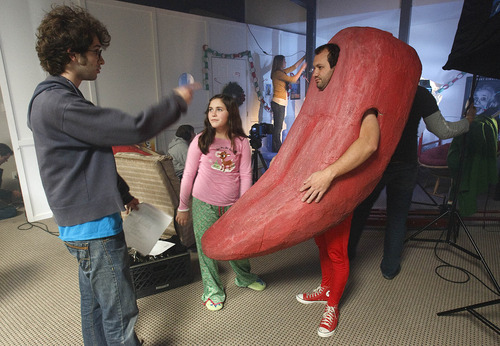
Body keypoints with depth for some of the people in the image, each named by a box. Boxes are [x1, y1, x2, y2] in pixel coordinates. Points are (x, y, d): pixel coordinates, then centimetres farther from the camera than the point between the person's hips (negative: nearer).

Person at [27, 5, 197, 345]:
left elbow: (90, 160, 19)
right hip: (94, 227, -10)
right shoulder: (57, 103, -21)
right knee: (120, 313, 3)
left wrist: (123, 194, 22)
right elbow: (133, 128, -24)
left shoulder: (57, 98, 14)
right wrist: (177, 101, -10)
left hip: (84, 224, 10)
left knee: (95, 303, 23)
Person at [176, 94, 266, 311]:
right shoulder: (201, 141, -5)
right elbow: (188, 174, 0)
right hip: (204, 205, -1)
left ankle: (244, 277, 42)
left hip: (231, 205, 1)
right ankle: (212, 290, 29)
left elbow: (245, 175, -1)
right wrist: (183, 207, 4)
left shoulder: (241, 142, -3)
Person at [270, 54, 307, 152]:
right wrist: (303, 68, -6)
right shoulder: (278, 73, -12)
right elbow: (293, 79, -15)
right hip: (278, 103, -10)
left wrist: (303, 58, 26)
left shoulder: (281, 72, 16)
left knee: (278, 127, 11)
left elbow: (294, 67, 26)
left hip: (281, 103, 10)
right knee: (278, 127, -6)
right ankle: (276, 148, -1)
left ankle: (278, 147, 17)